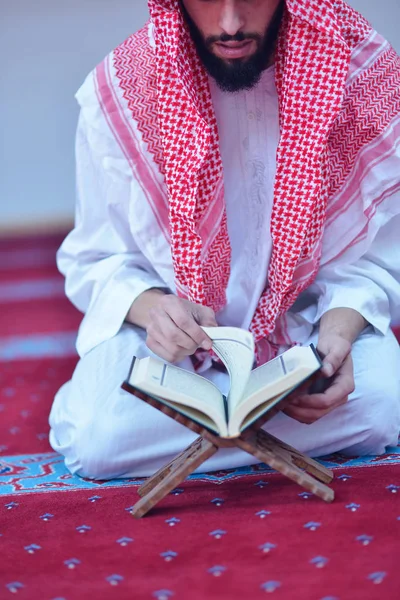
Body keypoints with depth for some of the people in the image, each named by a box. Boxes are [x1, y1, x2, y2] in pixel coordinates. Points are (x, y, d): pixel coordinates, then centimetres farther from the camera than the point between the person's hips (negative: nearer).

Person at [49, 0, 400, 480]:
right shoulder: (116, 93, -15)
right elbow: (94, 261, -4)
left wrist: (339, 327, -27)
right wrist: (150, 306, -26)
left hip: (306, 317, 1)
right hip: (169, 322, -1)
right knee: (94, 436, -28)